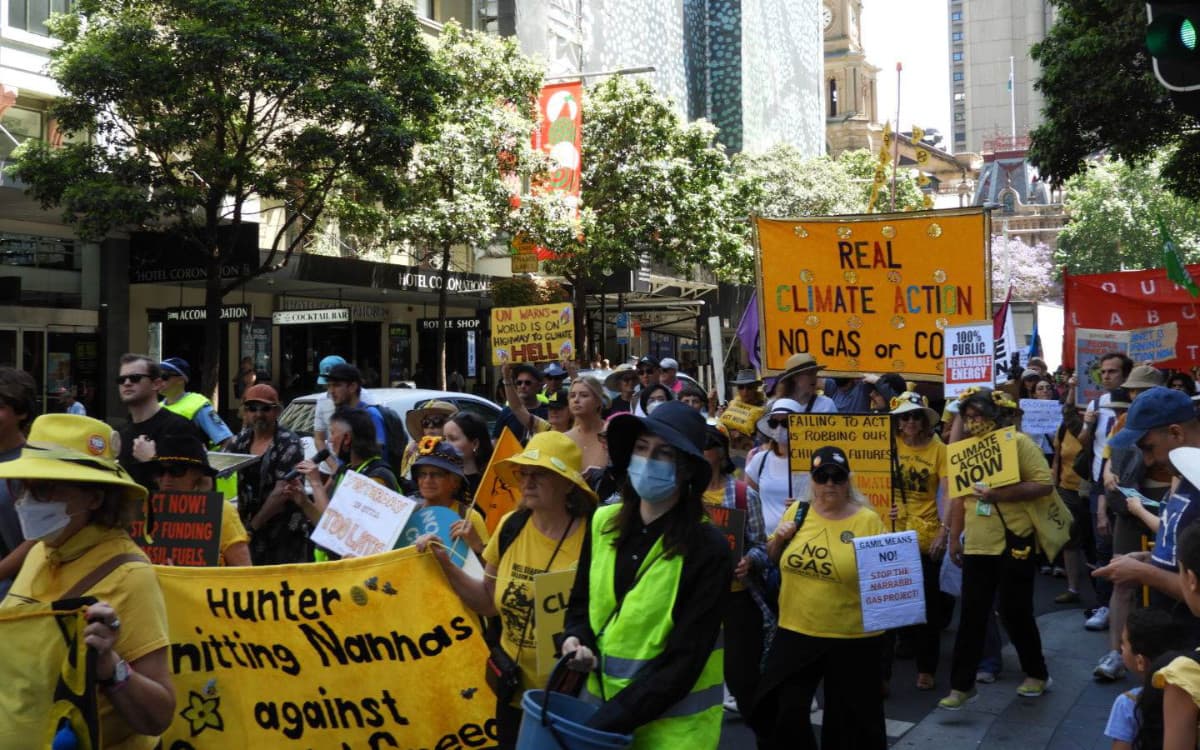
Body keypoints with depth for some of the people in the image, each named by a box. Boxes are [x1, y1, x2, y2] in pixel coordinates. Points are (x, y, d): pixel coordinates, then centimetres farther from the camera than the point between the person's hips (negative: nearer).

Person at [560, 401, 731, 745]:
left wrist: (609, 722, -21)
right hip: (600, 701, 4)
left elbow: (683, 661, -18)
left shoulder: (707, 549, -17)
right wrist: (577, 639, -9)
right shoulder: (603, 523, -3)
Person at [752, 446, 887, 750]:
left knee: (850, 719, 12)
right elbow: (775, 558, 15)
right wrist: (779, 538, -4)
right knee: (781, 711, 8)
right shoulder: (797, 512, 3)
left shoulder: (868, 520, -7)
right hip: (796, 631, 3)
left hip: (853, 638, -3)